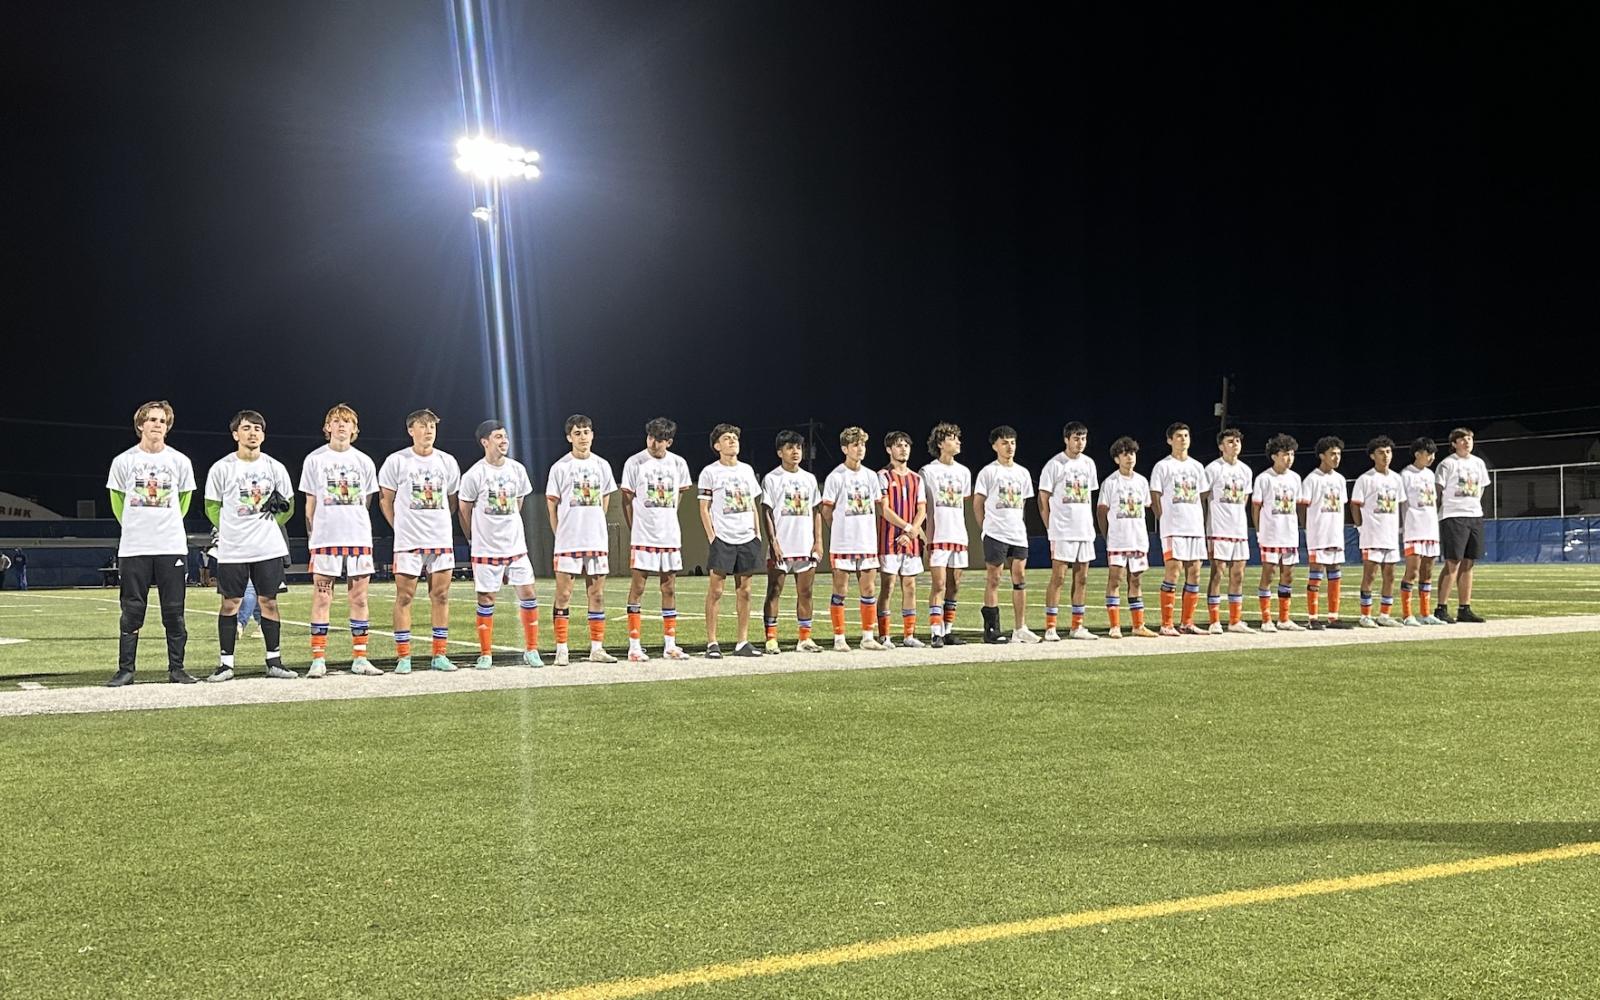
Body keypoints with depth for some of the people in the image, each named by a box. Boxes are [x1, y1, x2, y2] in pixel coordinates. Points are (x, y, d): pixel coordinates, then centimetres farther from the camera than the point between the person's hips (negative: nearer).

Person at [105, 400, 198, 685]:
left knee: (174, 612, 3)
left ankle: (176, 669, 9)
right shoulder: (123, 461, 2)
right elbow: (117, 501, 15)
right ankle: (125, 670, 9)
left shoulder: (180, 461, 4)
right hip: (133, 549, 0)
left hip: (172, 547, 1)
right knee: (131, 612, 2)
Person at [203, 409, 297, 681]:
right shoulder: (221, 468, -2)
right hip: (232, 550, -2)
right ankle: (226, 664, 9)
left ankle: (274, 662, 13)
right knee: (230, 602, 2)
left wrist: (267, 525, 6)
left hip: (269, 549, 2)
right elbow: (212, 508, 8)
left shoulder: (275, 467, 4)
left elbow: (288, 507, 14)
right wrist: (231, 531, 3)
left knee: (268, 601, 5)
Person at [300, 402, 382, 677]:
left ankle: (359, 658, 9)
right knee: (322, 598, -3)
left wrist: (354, 527, 10)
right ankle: (318, 659, 1)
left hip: (358, 538, 2)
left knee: (358, 597, 3)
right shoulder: (315, 460, 5)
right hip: (325, 539, -2)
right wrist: (312, 537, 1)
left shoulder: (364, 462, 10)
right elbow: (310, 505, 6)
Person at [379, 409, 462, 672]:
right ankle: (403, 657, 3)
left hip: (442, 540, 3)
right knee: (404, 596, -2)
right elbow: (385, 499, 4)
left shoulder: (447, 461, 8)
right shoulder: (397, 461, -2)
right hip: (408, 541, -3)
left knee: (440, 595, 4)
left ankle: (440, 655, 11)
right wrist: (401, 527, 2)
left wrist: (440, 525, 10)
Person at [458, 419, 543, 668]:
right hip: (486, 549, -4)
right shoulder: (474, 475, -10)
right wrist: (475, 538, 9)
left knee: (528, 593, 0)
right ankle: (485, 654, 12)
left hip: (516, 545, 4)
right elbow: (464, 509, 1)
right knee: (486, 598, 2)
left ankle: (531, 650, 10)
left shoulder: (517, 469, 3)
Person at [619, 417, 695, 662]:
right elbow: (627, 500, 1)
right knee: (637, 588, -3)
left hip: (670, 536, 4)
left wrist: (666, 520, 14)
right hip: (642, 537, -4)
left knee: (669, 589, 7)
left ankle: (670, 644, 14)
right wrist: (634, 529, -2)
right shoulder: (634, 463, -3)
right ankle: (634, 646, 0)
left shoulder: (678, 464, 6)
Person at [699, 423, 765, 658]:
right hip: (722, 539, -5)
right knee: (715, 590, -5)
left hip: (747, 539, 5)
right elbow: (704, 508, -2)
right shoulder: (710, 472, -1)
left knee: (744, 591, 6)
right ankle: (712, 643, 0)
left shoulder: (747, 470, 14)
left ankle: (742, 642, 12)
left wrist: (757, 533, 11)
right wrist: (711, 537, -10)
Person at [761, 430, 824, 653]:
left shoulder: (809, 478, 14)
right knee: (774, 592, -2)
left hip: (806, 547, 5)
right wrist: (773, 542, -12)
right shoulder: (771, 479, 0)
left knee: (806, 592, 6)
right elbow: (767, 513, -4)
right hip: (781, 547, -4)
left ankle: (805, 639, 12)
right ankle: (771, 639, 0)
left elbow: (816, 512, 14)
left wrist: (818, 541, 5)